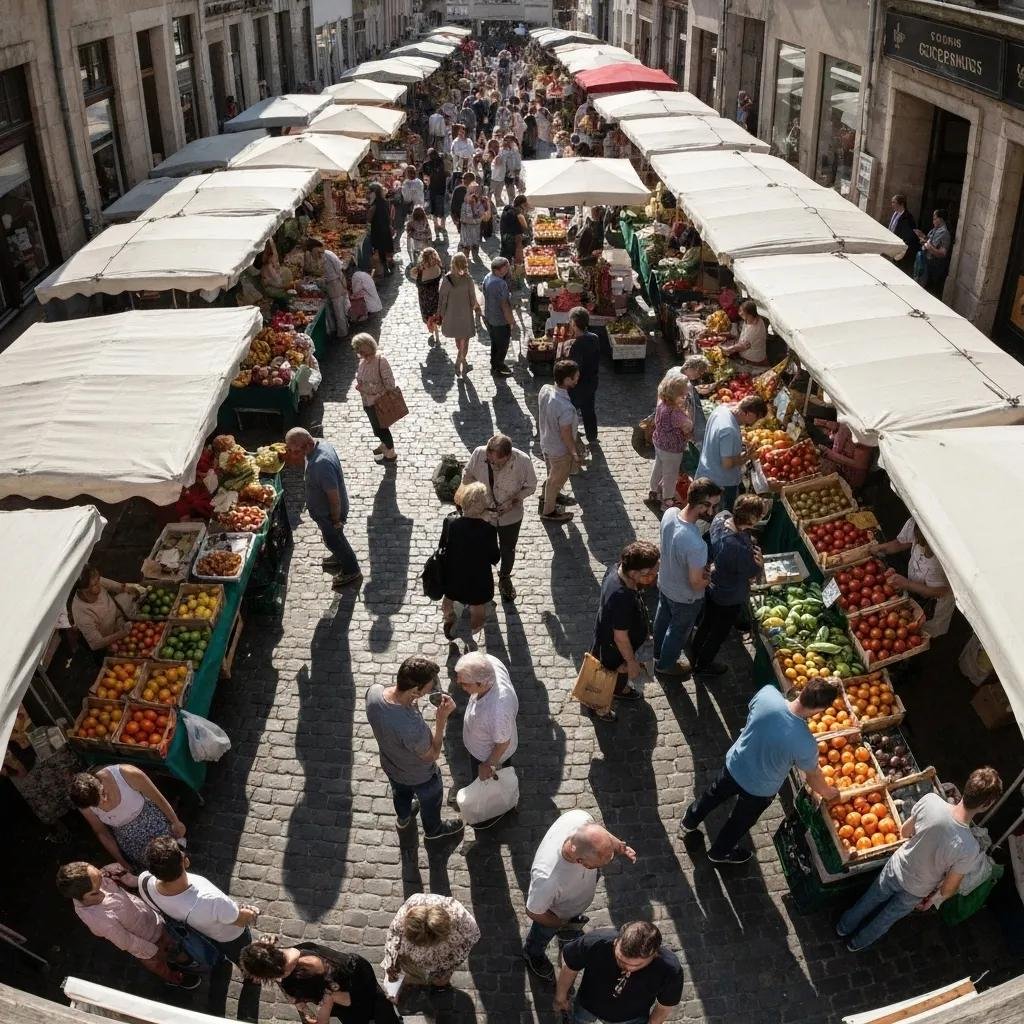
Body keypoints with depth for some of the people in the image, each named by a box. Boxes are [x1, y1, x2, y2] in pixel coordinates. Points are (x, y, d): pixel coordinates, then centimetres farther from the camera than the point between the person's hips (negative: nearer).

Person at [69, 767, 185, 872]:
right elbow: (102, 833, -5)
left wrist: (175, 822, -4)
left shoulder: (128, 774, -35)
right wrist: (122, 862, 3)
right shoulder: (85, 806, -25)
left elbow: (158, 798, -17)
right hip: (125, 838, 2)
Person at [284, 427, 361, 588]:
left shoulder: (321, 464, -42)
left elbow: (334, 497, -31)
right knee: (334, 539, 32)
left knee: (333, 540, 17)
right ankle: (340, 557, 59)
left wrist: (336, 520, -19)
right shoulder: (320, 443, -15)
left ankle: (352, 571, 40)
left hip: (329, 513, -8)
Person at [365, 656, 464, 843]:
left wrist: (410, 701, -19)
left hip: (390, 765, 5)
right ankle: (433, 830, 60)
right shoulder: (413, 728, -49)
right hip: (419, 776, -5)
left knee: (400, 792, 37)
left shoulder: (373, 691, -32)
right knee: (430, 801, 30)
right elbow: (431, 756, -25)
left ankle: (403, 818, 68)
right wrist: (442, 718, -31)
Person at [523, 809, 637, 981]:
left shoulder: (580, 818, -40)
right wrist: (565, 924, -15)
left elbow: (600, 832, -11)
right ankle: (533, 954, 63)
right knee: (543, 934, 31)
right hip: (555, 913, -3)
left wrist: (619, 846, -25)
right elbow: (534, 912, -27)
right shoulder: (547, 880, -52)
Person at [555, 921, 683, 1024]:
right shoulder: (595, 943, -39)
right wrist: (561, 997, 0)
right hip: (588, 1010, 0)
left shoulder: (670, 970, -37)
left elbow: (665, 1006, -13)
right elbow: (569, 966, -16)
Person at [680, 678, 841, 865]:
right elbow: (813, 777, -14)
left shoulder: (767, 693, -30)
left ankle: (688, 823, 60)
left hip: (734, 764, 3)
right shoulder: (805, 745, -37)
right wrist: (828, 793, 9)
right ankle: (719, 852, 56)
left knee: (714, 795, 34)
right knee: (741, 821, 29)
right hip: (760, 789, -3)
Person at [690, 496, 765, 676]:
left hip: (711, 585, 7)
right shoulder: (740, 549, -43)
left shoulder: (721, 517, -22)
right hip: (731, 598, -7)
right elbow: (754, 574, -25)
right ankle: (702, 666, 47)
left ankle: (695, 655, 57)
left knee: (706, 622, 32)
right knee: (719, 633, 22)